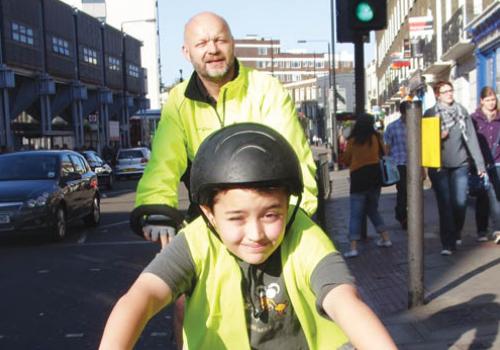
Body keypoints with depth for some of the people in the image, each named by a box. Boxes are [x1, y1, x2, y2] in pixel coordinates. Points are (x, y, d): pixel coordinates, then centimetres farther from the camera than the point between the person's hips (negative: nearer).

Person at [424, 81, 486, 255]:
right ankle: (448, 243, 4)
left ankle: (456, 234, 30)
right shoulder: (430, 114, 0)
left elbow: (471, 137, 4)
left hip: (460, 164, 2)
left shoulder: (461, 111, 6)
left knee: (460, 203, 3)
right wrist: (437, 137, -16)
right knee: (445, 205, -2)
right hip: (439, 167, -2)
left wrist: (479, 163, 0)